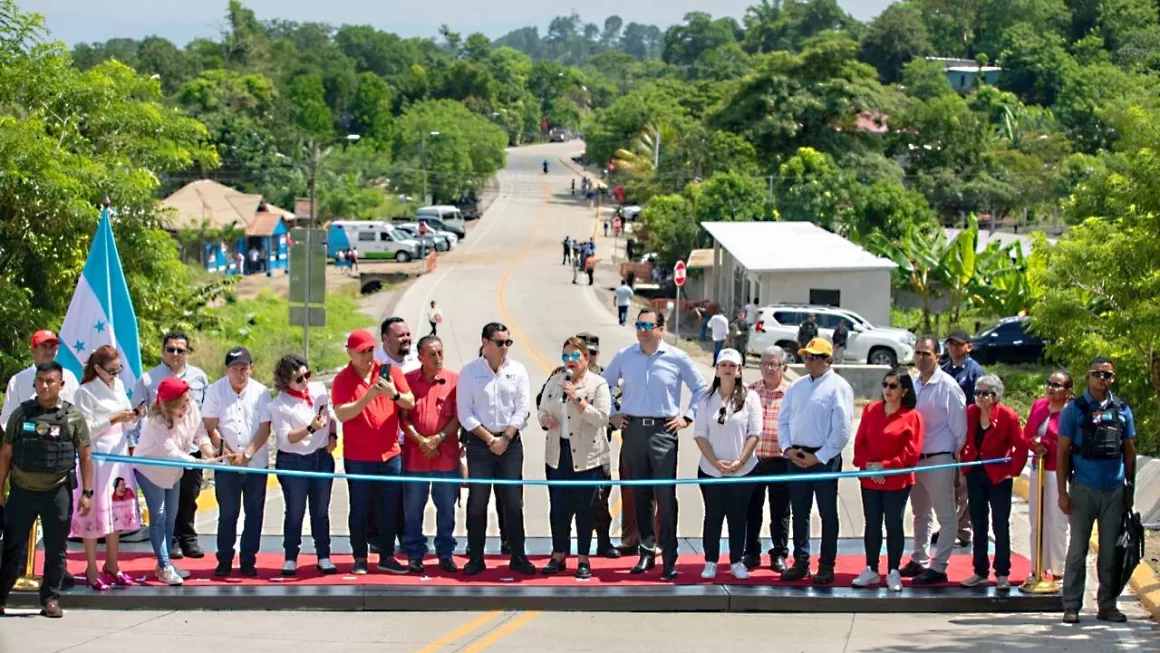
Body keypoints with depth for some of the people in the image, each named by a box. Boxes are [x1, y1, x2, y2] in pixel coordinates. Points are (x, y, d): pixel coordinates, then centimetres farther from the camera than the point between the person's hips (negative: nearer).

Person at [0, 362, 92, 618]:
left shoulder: (73, 417, 2)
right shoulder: (21, 414, 5)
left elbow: (85, 456, 4)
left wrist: (87, 492, -1)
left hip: (57, 491, 0)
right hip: (22, 491, 1)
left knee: (56, 549, 5)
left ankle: (50, 599, 17)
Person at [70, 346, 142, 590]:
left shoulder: (118, 386, 10)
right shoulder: (86, 392, -9)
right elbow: (86, 431, -13)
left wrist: (132, 418, -4)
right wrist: (113, 419, -20)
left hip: (119, 452, 6)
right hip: (97, 456, -6)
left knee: (116, 510, 10)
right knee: (95, 510, -3)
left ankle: (112, 565, 21)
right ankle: (92, 569, 5)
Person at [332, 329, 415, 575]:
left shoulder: (390, 371, 3)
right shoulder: (343, 380, -5)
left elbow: (410, 403, 0)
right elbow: (341, 414, -16)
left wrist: (394, 394, -21)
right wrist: (368, 397, -26)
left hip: (390, 454, 3)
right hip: (358, 457, -3)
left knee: (389, 509, 6)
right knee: (359, 509, 3)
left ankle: (387, 556, 15)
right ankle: (359, 558, 10)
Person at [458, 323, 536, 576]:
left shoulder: (517, 371, 5)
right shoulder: (469, 372, 0)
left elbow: (522, 409, 1)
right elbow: (464, 413, -3)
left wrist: (505, 438, -9)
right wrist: (489, 439, -9)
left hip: (510, 442, 1)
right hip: (479, 442, -1)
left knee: (513, 502, 2)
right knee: (477, 502, 0)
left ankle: (518, 556, 8)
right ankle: (476, 558, 7)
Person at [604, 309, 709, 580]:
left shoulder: (677, 358, 1)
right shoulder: (624, 356, 7)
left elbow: (701, 388, 10)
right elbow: (604, 385, 20)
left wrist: (687, 417, 4)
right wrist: (611, 415, 14)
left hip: (663, 431, -3)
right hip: (633, 429, 3)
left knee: (665, 496, -8)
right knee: (640, 495, 6)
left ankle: (669, 558, -5)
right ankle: (646, 552, 15)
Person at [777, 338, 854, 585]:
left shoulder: (838, 388, -6)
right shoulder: (796, 387, 12)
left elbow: (842, 430, -11)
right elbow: (783, 420, 15)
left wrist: (819, 457, -12)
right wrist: (787, 448, 0)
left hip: (824, 459, -6)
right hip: (796, 458, 6)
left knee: (828, 514, 2)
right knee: (799, 513, 10)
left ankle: (826, 567, 7)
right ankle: (801, 563, 17)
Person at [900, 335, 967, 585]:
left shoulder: (947, 386, -12)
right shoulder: (913, 384, 7)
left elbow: (959, 425, -10)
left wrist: (956, 456, -7)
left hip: (939, 460, -8)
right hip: (915, 458, 8)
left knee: (945, 517, -1)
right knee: (920, 515, 19)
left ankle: (938, 567, 2)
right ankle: (919, 561, 30)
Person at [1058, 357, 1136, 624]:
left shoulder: (1122, 410, 7)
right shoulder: (1075, 409, -1)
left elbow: (1129, 451, 13)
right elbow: (1062, 451, 0)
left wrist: (1130, 489, 10)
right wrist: (1062, 492, -5)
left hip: (1115, 491, 3)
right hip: (1083, 489, -3)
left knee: (1111, 551, 7)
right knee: (1078, 550, 1)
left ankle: (1107, 605, 16)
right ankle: (1071, 607, 5)